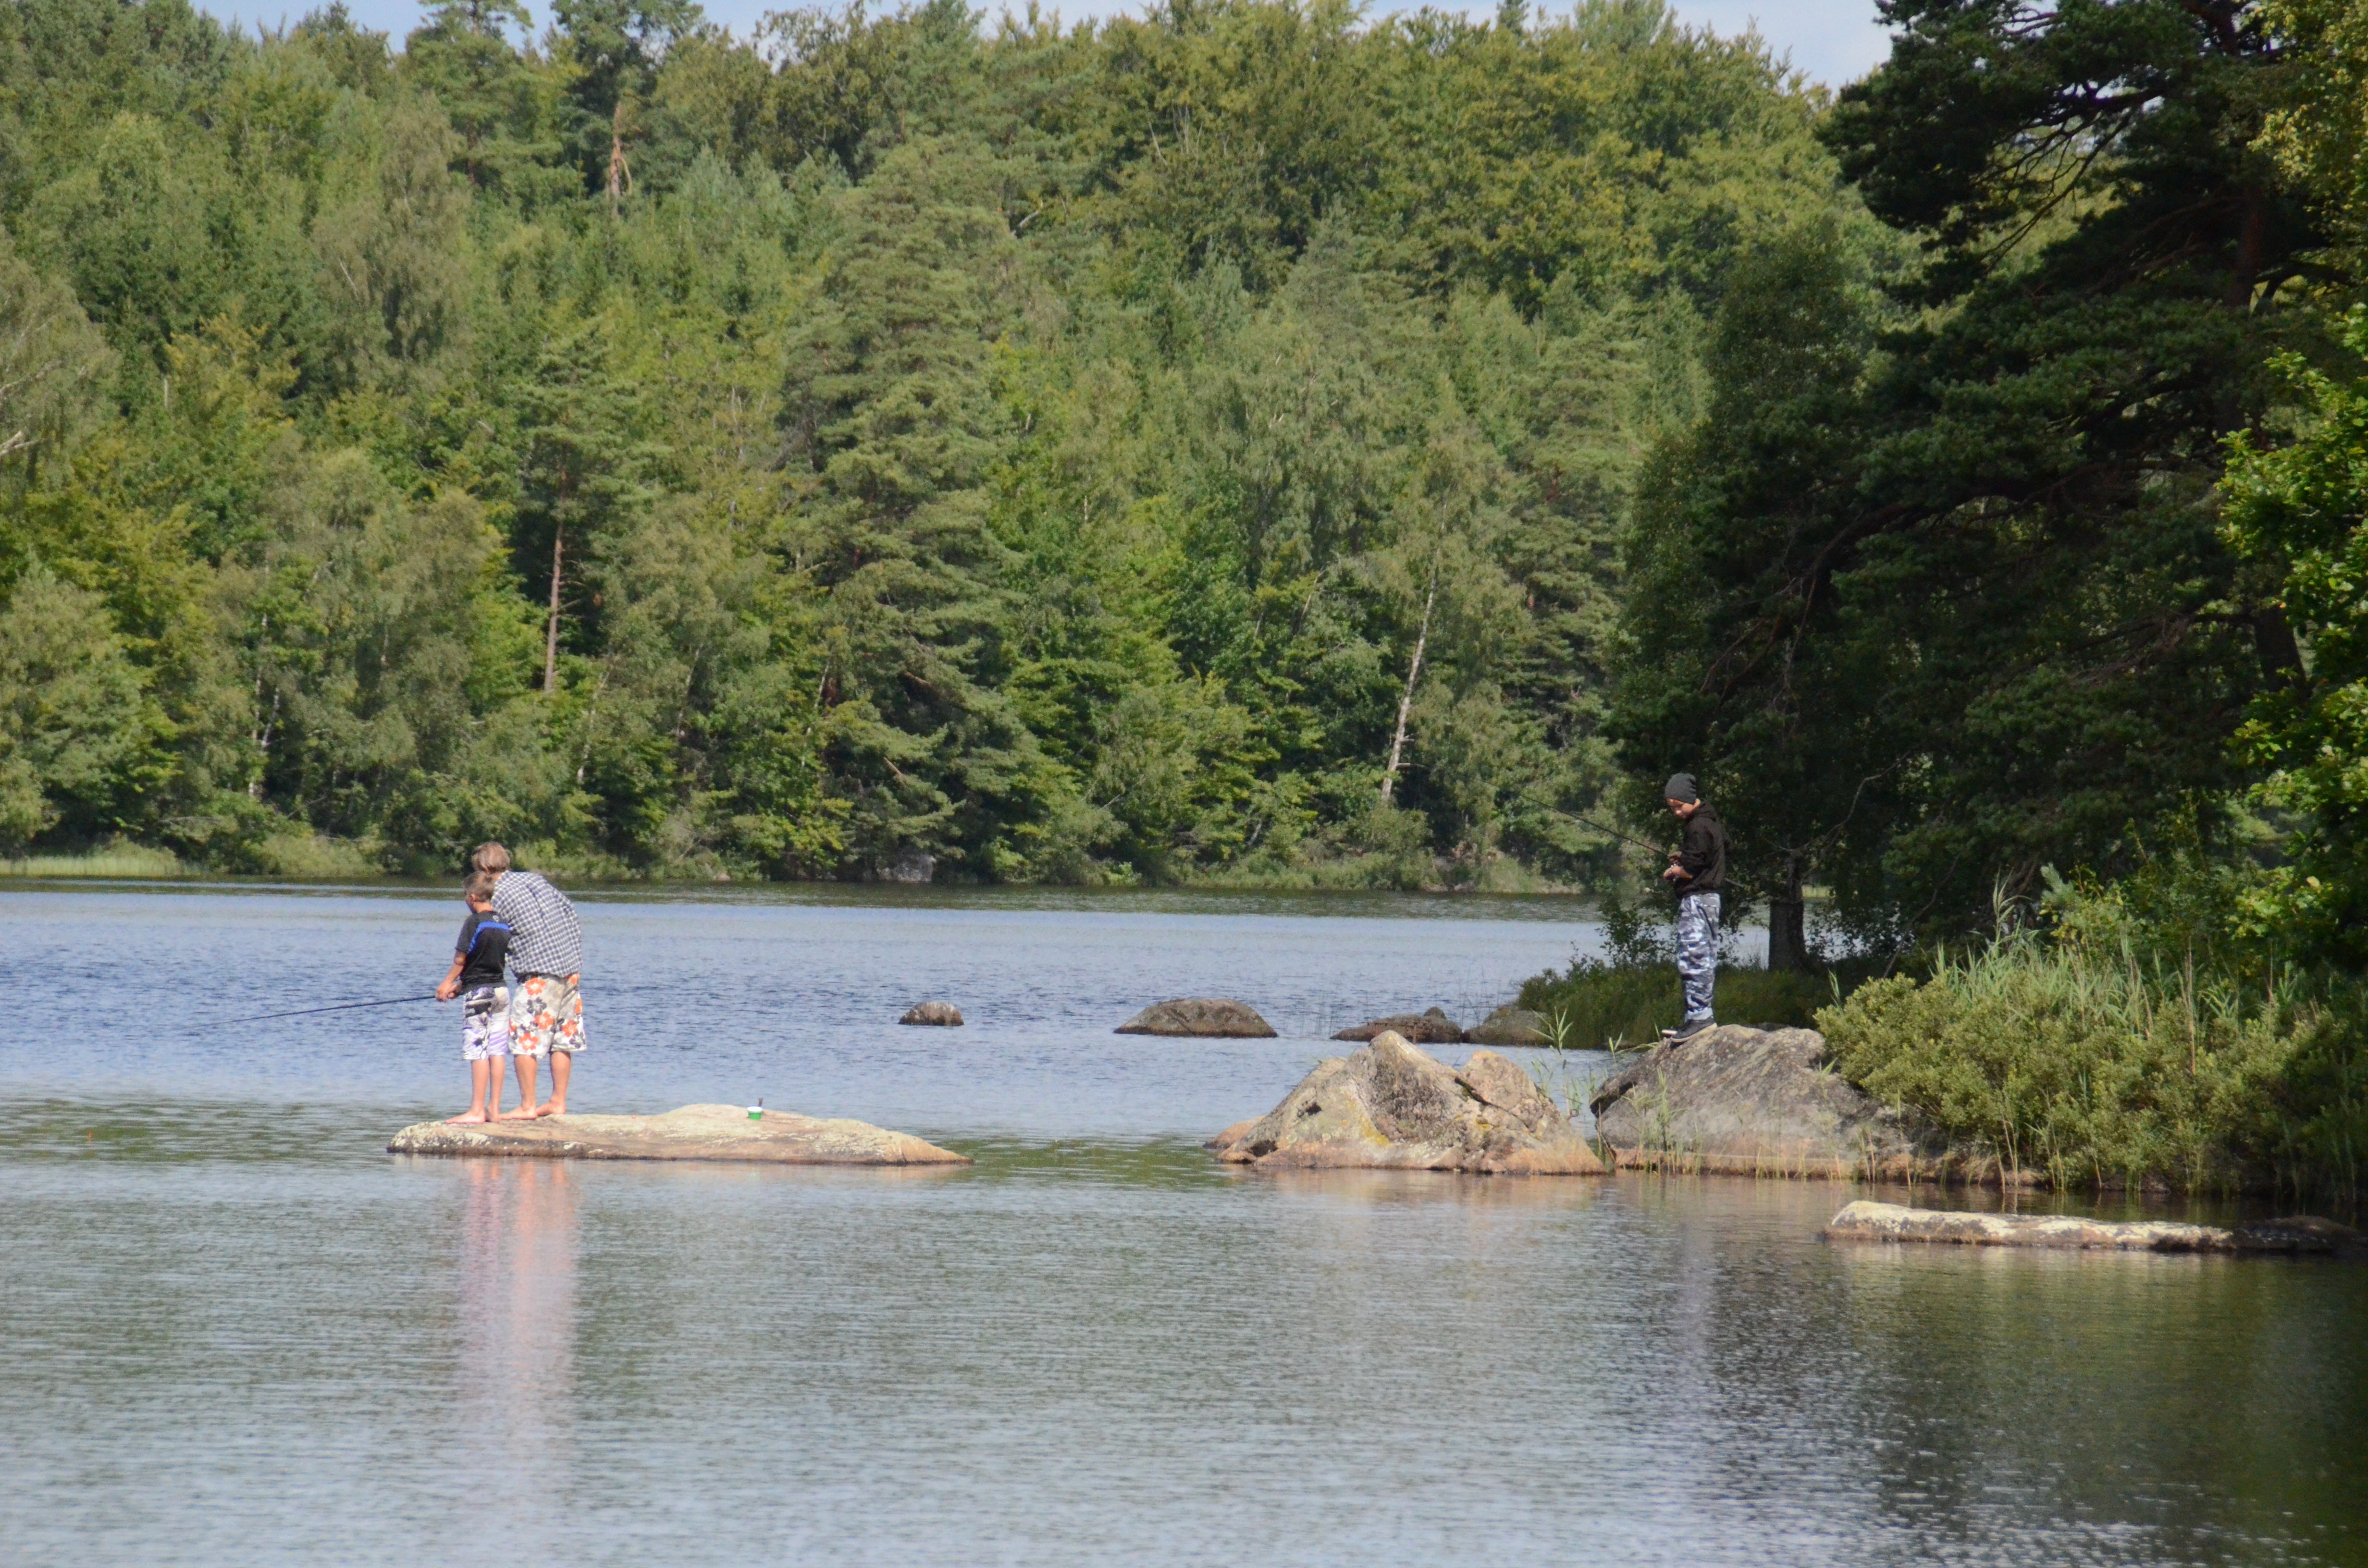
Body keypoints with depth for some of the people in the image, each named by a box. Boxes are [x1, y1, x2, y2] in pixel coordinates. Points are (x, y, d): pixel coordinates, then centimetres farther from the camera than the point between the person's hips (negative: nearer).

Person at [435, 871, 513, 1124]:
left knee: (478, 1052, -6)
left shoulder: (474, 923, -11)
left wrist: (447, 984, 9)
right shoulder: (504, 924, 9)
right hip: (501, 990, 7)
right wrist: (460, 985, 20)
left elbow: (461, 960, -9)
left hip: (478, 993, -7)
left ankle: (476, 1111, -7)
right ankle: (494, 1109, 7)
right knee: (497, 1051, 6)